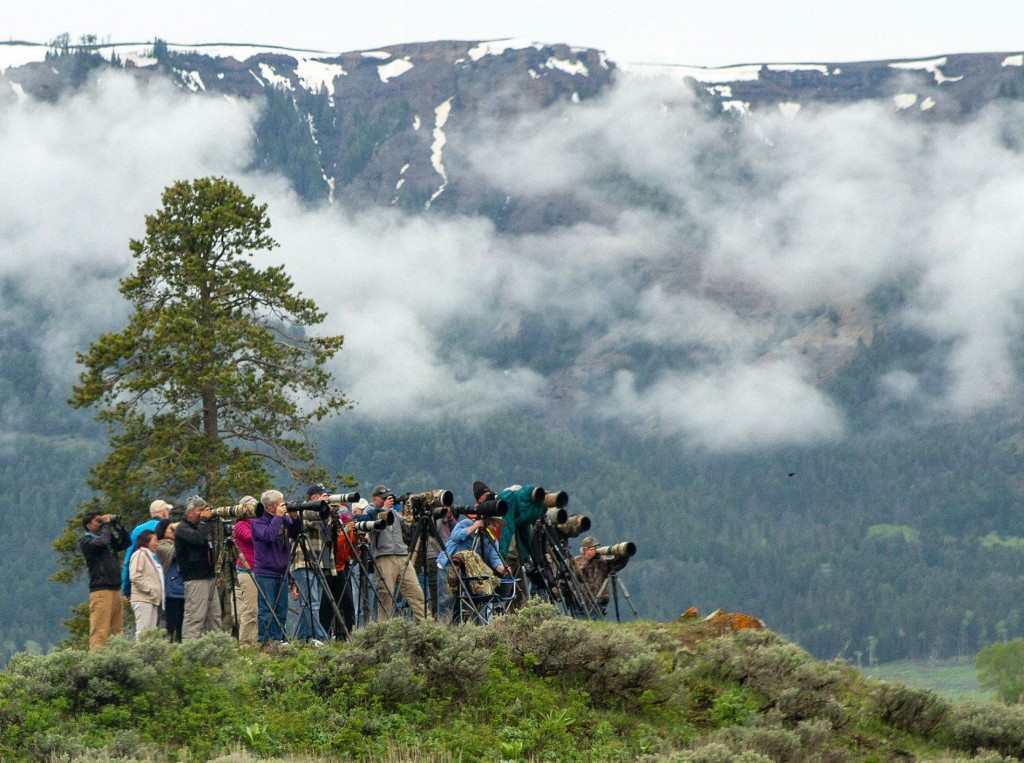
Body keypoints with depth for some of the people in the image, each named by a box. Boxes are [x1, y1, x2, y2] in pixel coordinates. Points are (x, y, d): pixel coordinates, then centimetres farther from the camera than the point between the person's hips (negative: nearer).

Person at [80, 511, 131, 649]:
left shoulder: (109, 539, 22)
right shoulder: (86, 541, 0)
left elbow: (127, 542, 18)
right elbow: (102, 542, -18)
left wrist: (116, 524, 11)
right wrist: (106, 525, -4)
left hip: (115, 590, 8)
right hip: (100, 590, -8)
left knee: (116, 631, 4)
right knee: (100, 631, -13)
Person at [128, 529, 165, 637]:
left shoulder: (151, 556, 22)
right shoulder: (140, 554, -7)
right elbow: (135, 577, -18)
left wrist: (158, 593, 13)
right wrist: (149, 589, -18)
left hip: (152, 600, 9)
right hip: (143, 600, -9)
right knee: (143, 632, -13)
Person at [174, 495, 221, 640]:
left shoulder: (198, 526, 22)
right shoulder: (183, 528, -6)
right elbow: (198, 539, -25)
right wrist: (204, 520, -13)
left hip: (209, 578, 10)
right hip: (195, 579, -10)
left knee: (214, 617, 7)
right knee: (195, 617, -14)